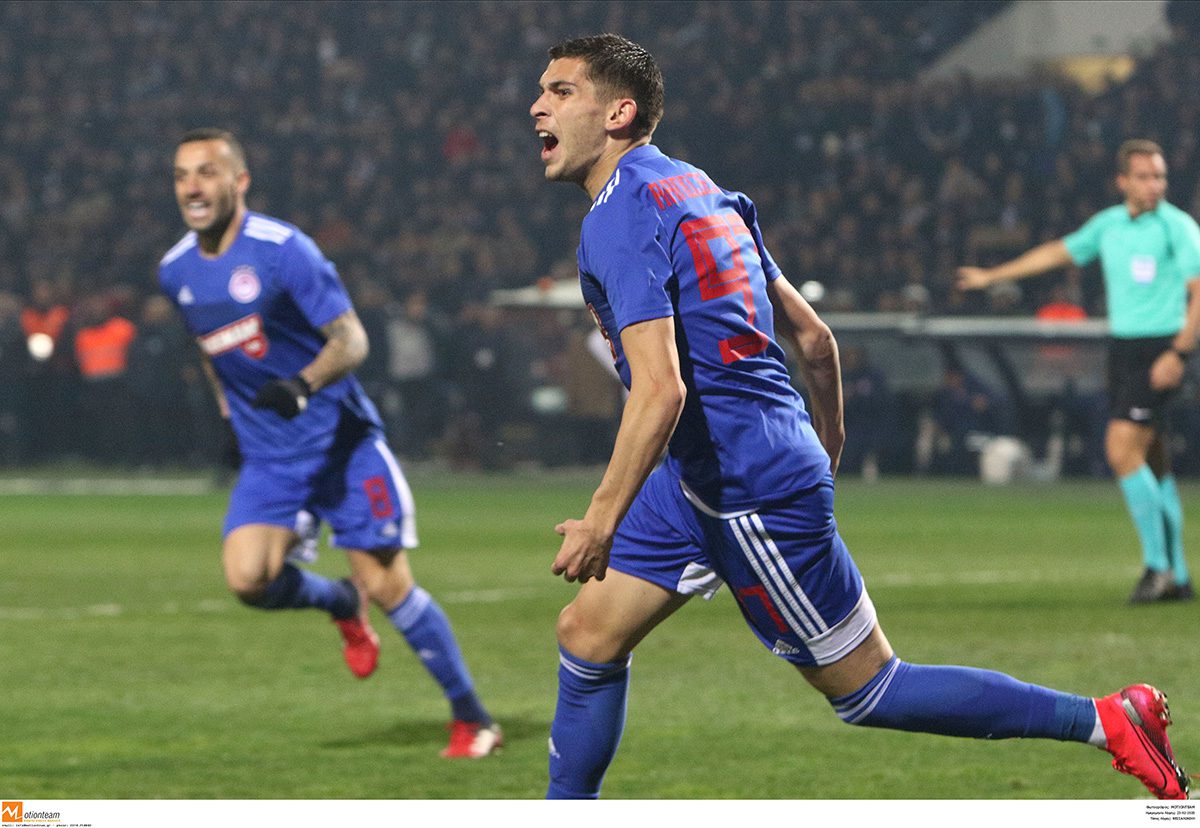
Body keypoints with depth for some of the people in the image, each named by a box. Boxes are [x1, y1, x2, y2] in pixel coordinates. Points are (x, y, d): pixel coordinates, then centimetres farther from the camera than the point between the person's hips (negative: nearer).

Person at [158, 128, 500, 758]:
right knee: (248, 578, -19)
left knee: (387, 586, -7)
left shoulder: (282, 250, -15)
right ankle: (342, 606, 14)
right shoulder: (175, 272, 4)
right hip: (267, 459, 5)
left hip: (339, 440, -5)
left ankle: (471, 718, 8)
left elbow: (351, 339, -19)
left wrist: (303, 384, -36)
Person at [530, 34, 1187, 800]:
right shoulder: (693, 189, 11)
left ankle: (1106, 721, 3)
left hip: (754, 494, -10)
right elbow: (813, 336, 16)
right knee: (588, 635, 10)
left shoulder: (622, 216, -18)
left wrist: (602, 521, -29)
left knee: (867, 688, 0)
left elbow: (660, 389, -29)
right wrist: (828, 444, 30)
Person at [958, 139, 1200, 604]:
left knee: (1123, 448, -19)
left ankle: (1157, 564, -13)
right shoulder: (1108, 225, 12)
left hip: (1160, 347, -7)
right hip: (1122, 345, 7)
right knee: (1151, 463, 7)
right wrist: (993, 276, 31)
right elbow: (1060, 252, 26)